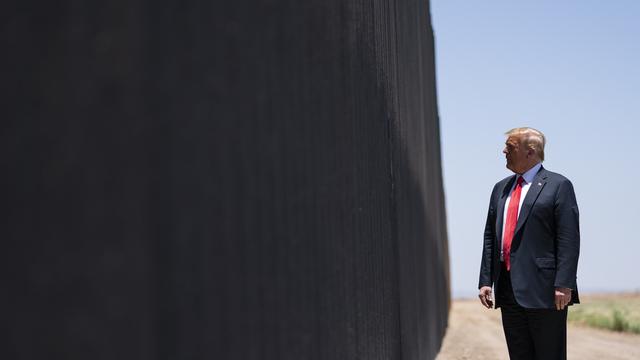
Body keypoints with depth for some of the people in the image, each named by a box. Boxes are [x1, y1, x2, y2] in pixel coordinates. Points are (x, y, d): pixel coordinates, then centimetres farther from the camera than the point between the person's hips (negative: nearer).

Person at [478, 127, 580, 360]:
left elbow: (569, 240, -9)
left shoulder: (558, 186, -2)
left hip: (543, 288, -6)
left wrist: (563, 285, -16)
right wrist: (485, 280, 9)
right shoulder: (501, 188, 18)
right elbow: (490, 237, 17)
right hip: (508, 289, 6)